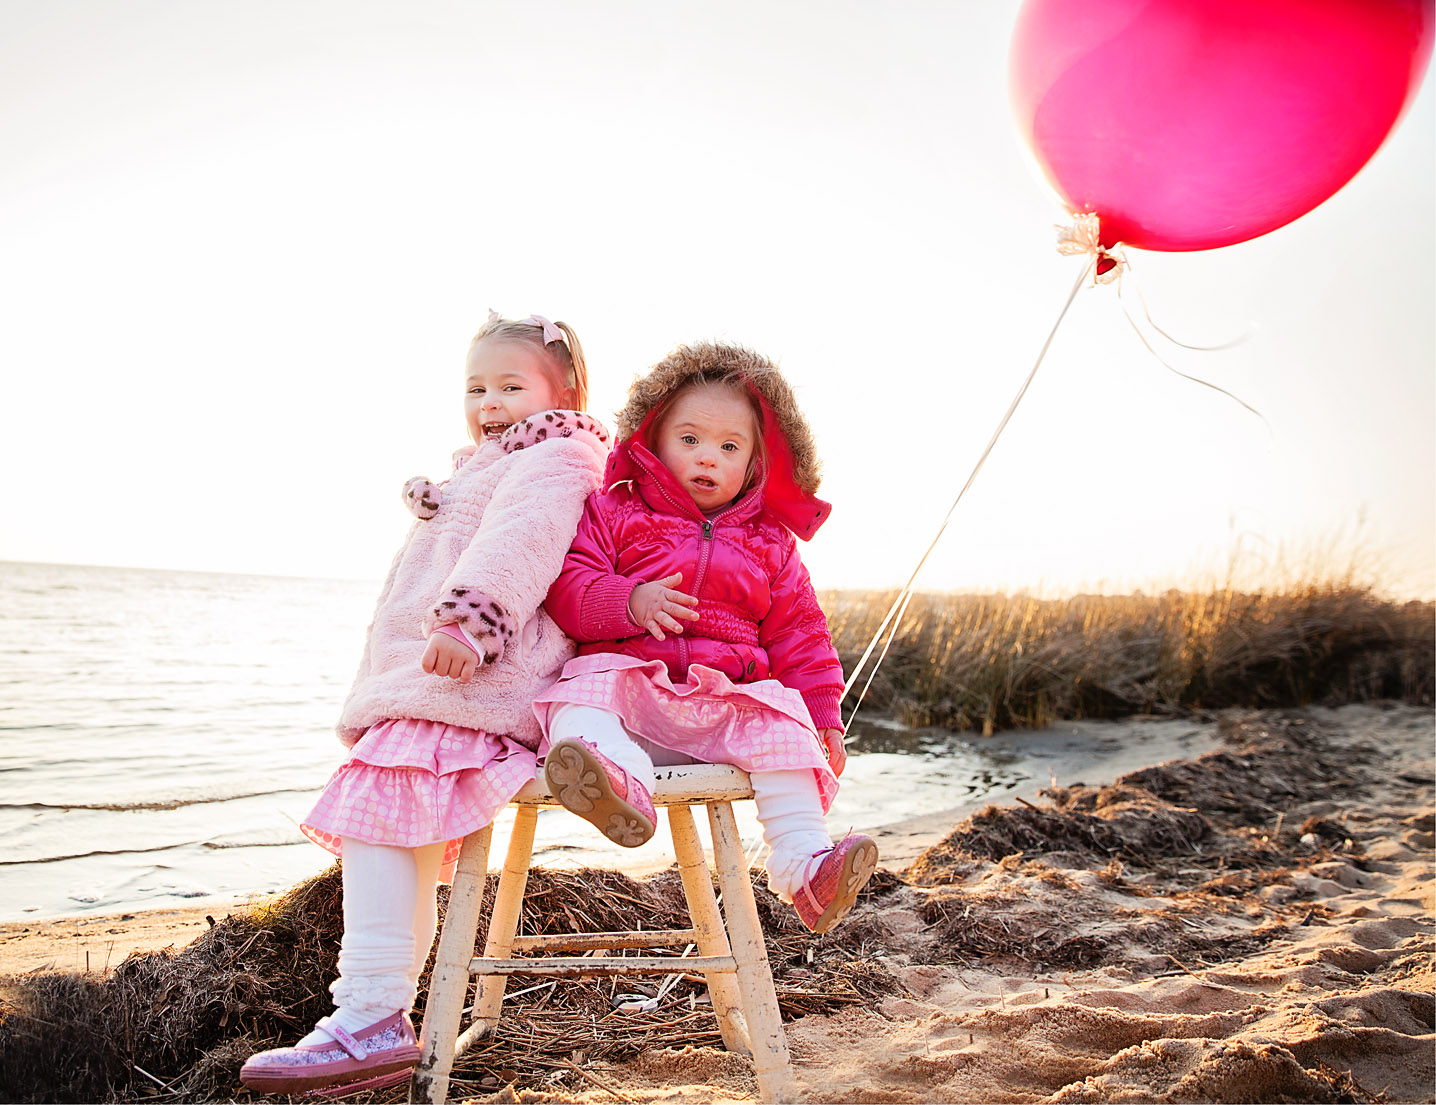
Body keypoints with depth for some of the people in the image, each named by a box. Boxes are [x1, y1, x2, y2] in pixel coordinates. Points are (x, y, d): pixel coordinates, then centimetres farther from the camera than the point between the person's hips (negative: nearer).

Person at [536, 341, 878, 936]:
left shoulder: (771, 545, 19)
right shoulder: (615, 512, 12)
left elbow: (798, 635, 20)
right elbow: (567, 586, 0)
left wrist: (821, 713, 7)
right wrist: (631, 602, -21)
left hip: (729, 699, 2)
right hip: (628, 678, -2)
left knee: (781, 729, -27)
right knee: (581, 695, -33)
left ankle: (803, 859, -32)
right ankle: (616, 780, -64)